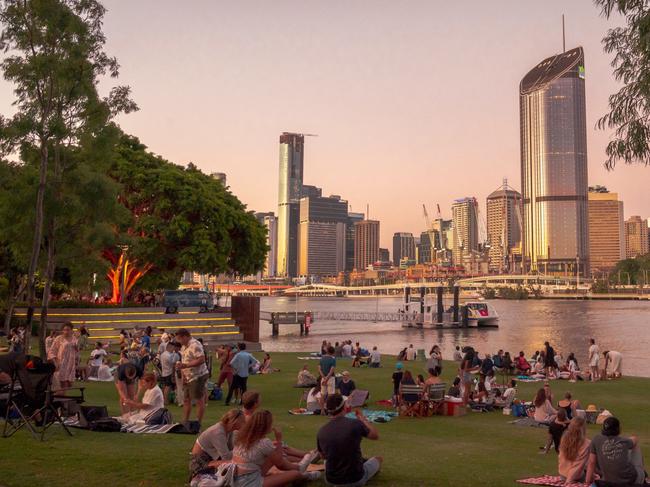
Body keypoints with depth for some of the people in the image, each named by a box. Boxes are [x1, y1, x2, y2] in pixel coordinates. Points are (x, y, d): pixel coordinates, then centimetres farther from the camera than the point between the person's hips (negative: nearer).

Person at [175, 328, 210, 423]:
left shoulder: (195, 345, -18)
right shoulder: (184, 346, 13)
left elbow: (201, 360, -27)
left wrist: (185, 365, -27)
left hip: (198, 377, -10)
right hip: (188, 378, 10)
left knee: (199, 401, -2)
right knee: (186, 400, 15)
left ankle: (198, 423, 3)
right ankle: (184, 422, 24)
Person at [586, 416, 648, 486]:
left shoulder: (596, 440, -1)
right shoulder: (624, 441, 3)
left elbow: (592, 463, 0)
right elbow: (635, 439, 28)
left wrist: (587, 482, 6)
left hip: (610, 482, -1)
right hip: (631, 480, 1)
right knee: (636, 447, 26)